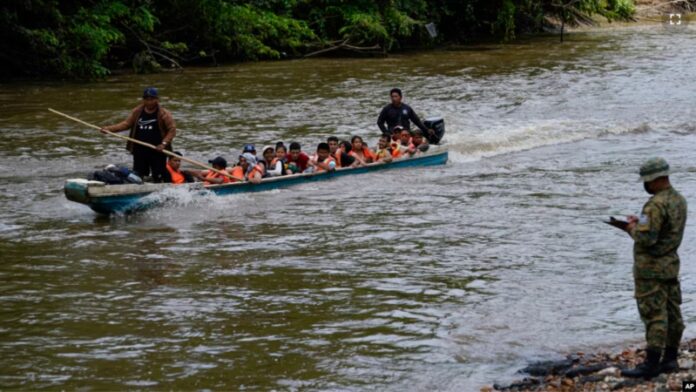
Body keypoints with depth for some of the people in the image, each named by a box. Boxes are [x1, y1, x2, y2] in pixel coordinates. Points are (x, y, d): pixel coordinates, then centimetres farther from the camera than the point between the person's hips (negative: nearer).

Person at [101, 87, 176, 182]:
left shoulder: (164, 114, -7)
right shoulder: (137, 112, 5)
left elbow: (172, 129, -9)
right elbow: (127, 123, 9)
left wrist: (164, 143, -21)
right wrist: (110, 128, -2)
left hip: (157, 151, -4)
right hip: (140, 150, 4)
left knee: (158, 179, 2)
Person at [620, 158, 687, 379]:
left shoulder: (656, 205, -21)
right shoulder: (679, 200, 9)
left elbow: (646, 239, -26)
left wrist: (633, 229, -6)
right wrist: (639, 223, 10)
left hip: (651, 268, -9)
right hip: (671, 263, 9)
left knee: (654, 315, -8)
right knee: (672, 313, 12)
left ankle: (652, 364, -7)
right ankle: (670, 359, 19)